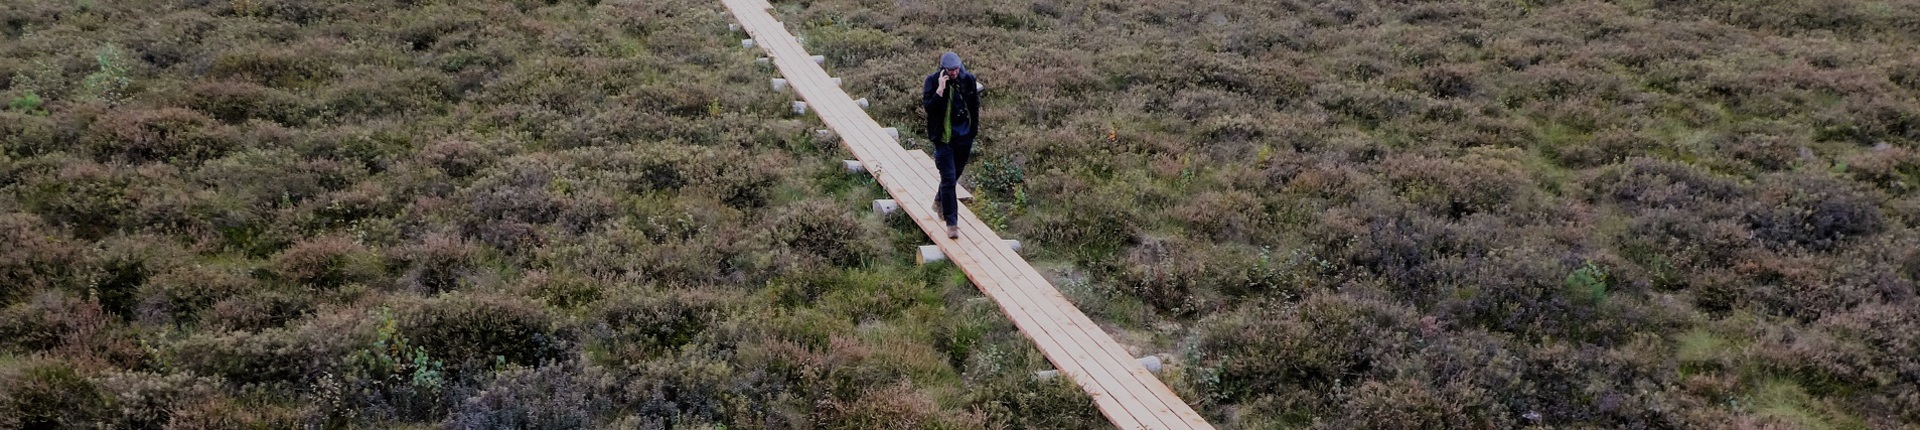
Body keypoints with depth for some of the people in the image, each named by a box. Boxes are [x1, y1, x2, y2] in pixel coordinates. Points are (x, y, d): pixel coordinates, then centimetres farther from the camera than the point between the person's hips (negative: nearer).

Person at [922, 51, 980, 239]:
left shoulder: (968, 79, -4)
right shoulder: (933, 81, -13)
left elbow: (975, 105, 9)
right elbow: (927, 106, -21)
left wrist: (974, 129, 12)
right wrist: (940, 90, -32)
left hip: (964, 136, 4)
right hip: (944, 137, -4)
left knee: (956, 173, 20)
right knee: (949, 178, -7)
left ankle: (939, 201, 48)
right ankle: (951, 222, -2)